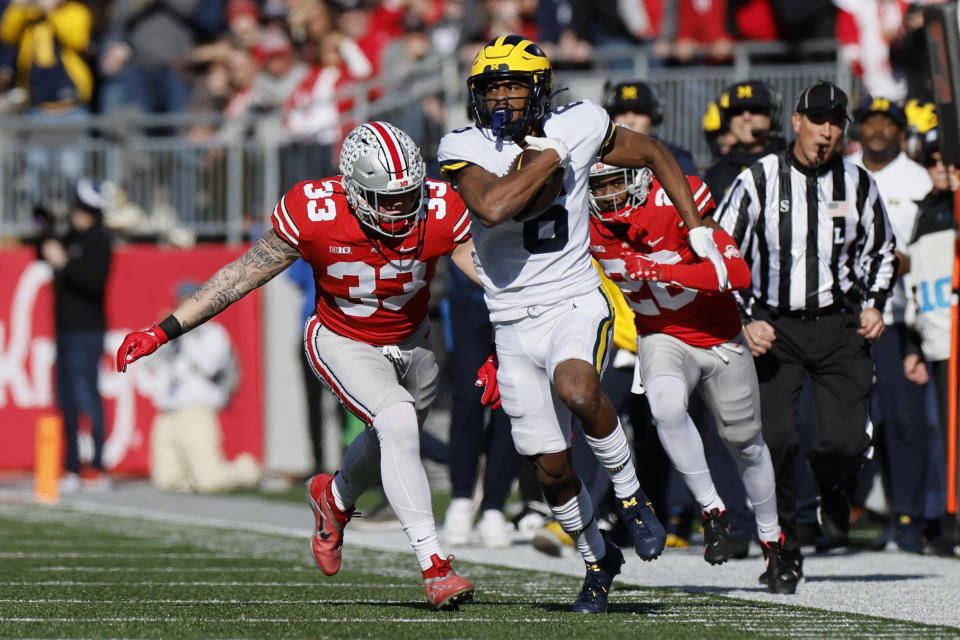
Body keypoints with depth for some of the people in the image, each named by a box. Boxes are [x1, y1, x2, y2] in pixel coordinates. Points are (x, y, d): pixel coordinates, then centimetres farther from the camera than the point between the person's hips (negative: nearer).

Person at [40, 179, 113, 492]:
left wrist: (64, 263, -23)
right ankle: (72, 469, 14)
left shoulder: (98, 240, -9)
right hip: (66, 328, 9)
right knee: (67, 400, 10)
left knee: (86, 395, -12)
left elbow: (95, 283, -20)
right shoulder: (72, 237, 16)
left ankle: (97, 469, -11)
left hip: (87, 329, -9)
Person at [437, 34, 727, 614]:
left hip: (575, 304, -1)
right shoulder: (465, 149, -9)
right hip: (513, 322, 1)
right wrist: (551, 157, -20)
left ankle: (630, 494, -9)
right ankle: (598, 559, 30)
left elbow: (655, 155, 14)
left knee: (576, 388, -34)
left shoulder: (577, 127, -4)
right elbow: (492, 207, -30)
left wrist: (700, 233, 11)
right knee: (552, 467, 3)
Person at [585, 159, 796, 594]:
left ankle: (771, 542, 37)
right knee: (666, 407, -32)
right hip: (662, 339, 1)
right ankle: (713, 512, -16)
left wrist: (659, 271, -41)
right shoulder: (587, 226, -14)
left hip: (719, 337, -1)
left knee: (745, 442, 14)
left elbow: (737, 274, -35)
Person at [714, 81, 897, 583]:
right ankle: (784, 551, 6)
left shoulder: (858, 184, 4)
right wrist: (745, 321, -8)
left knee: (846, 443, -11)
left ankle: (830, 488, 27)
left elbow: (879, 251, 20)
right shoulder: (758, 180, -5)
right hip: (774, 326, -1)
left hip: (838, 324, 1)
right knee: (775, 441, -11)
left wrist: (873, 304, 5)